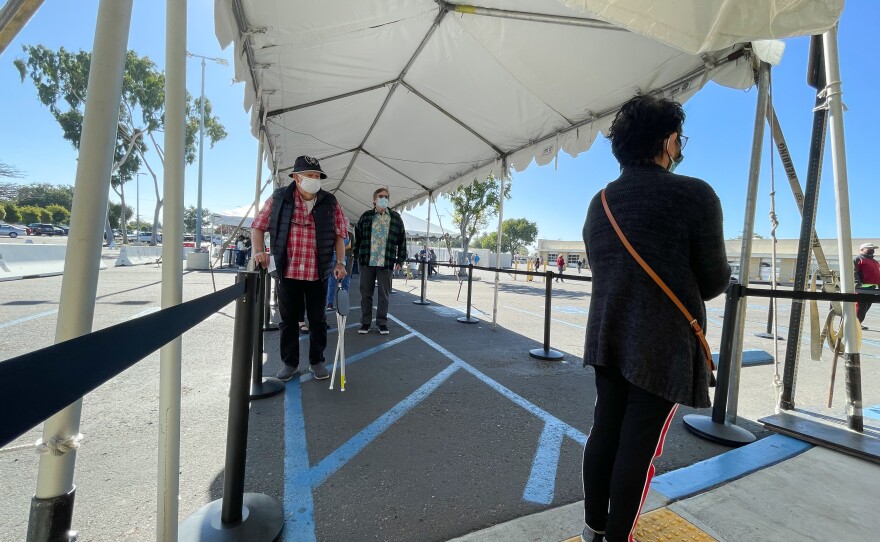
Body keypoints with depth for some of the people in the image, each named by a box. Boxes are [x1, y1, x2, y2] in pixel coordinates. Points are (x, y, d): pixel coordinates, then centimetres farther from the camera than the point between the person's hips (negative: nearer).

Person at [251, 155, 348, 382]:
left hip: (318, 274, 0)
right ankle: (290, 362, 28)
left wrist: (340, 262, -5)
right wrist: (258, 250, -8)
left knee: (317, 320, 10)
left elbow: (339, 233, 4)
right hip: (288, 272, 0)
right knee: (288, 319, 11)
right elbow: (258, 226, 7)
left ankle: (317, 361, 26)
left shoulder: (329, 202, 1)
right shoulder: (279, 198, 0)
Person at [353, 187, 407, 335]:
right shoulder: (366, 216, 7)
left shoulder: (396, 217, 6)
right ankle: (365, 322, 17)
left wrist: (400, 259, 3)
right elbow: (357, 236, 11)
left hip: (386, 262, 0)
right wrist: (356, 255, 6)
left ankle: (382, 322, 16)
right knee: (366, 293, 7)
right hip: (367, 261, 1)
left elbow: (402, 239, 7)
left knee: (384, 293, 5)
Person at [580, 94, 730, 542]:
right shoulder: (694, 194, -11)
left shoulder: (599, 202, 7)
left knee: (604, 430, 16)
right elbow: (714, 281, -6)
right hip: (663, 342, -6)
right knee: (639, 445, 7)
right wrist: (688, 291, 16)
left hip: (608, 334, 6)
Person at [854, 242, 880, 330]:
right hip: (862, 287, -8)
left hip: (872, 288, 8)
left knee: (866, 307, 10)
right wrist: (857, 283, -27)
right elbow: (854, 272, -14)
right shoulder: (857, 259, -1)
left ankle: (859, 323, 15)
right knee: (860, 307, -8)